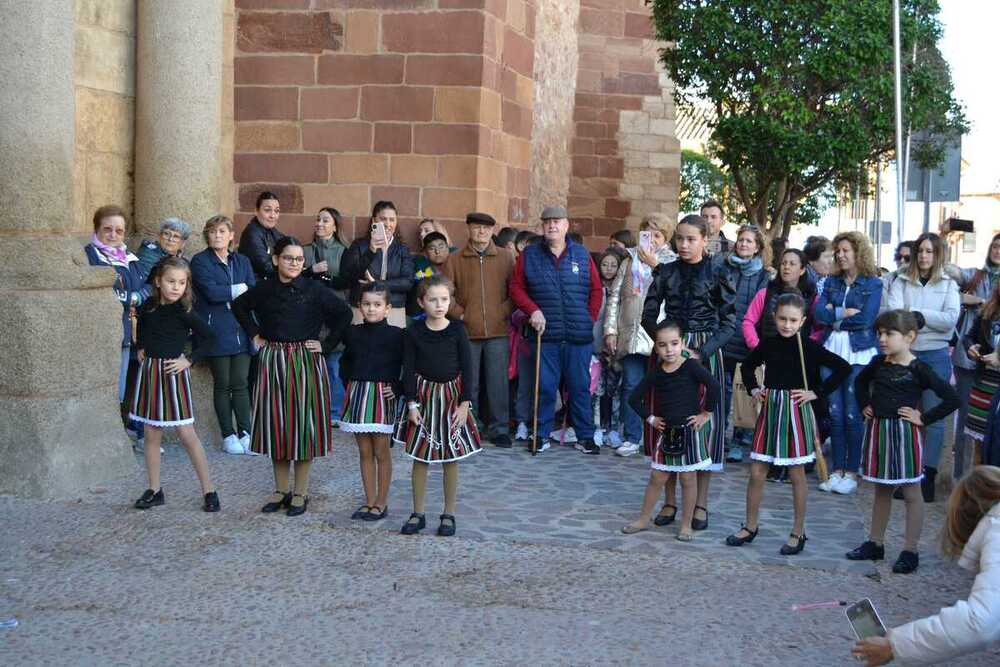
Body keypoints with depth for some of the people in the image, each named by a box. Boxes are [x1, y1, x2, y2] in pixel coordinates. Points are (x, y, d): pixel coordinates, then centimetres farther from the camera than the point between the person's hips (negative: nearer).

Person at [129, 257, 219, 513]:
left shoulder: (183, 313, -11)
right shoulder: (149, 306, 2)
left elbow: (211, 338, -10)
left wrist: (189, 360, -10)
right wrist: (140, 348, 11)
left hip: (173, 373, -5)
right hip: (149, 372, 5)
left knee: (187, 434, -4)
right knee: (151, 434, 9)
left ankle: (209, 491, 2)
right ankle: (154, 490, 19)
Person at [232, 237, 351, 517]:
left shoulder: (314, 290, -6)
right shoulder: (263, 290, 2)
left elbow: (344, 314, -2)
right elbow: (239, 306, 20)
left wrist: (326, 344, -6)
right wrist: (254, 335, 10)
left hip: (306, 362, -3)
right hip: (272, 360, 3)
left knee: (303, 423, 1)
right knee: (275, 423, 7)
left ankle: (300, 493, 10)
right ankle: (281, 490, 18)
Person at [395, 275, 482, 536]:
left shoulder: (457, 330, -4)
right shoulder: (413, 332, -4)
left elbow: (467, 368, -4)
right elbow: (408, 369, -3)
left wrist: (464, 403, -9)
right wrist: (412, 404, -9)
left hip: (451, 396, 0)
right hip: (423, 396, 0)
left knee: (451, 458, 5)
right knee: (419, 457, 5)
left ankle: (449, 514, 16)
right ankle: (417, 514, 15)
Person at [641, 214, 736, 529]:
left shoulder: (719, 274, -2)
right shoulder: (666, 273, 6)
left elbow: (729, 323, -4)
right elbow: (648, 315, 6)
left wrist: (701, 353, -14)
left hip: (706, 353, -2)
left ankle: (701, 504, 8)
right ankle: (669, 500, 12)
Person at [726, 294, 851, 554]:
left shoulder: (808, 347, -9)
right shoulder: (768, 344, 3)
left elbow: (843, 368, -13)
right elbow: (747, 366, 21)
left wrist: (816, 392, -12)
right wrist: (753, 389, 6)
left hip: (797, 412, -4)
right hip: (770, 410, 4)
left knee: (797, 474, 6)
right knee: (756, 472, 5)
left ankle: (798, 533, 16)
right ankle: (751, 526, 20)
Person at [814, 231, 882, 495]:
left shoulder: (872, 284, 1)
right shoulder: (832, 282, 12)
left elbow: (867, 318, -12)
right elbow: (819, 314, -1)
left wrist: (834, 314, -4)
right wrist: (846, 312, -11)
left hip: (859, 353, -4)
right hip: (832, 350, 4)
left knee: (853, 414, -4)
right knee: (835, 413, 3)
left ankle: (852, 473, 6)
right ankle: (837, 470, 12)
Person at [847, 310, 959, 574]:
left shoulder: (918, 369, -13)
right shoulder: (878, 363, 4)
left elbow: (951, 399, -17)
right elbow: (860, 382, 26)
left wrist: (923, 419, -15)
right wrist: (864, 406, 14)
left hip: (904, 433, -6)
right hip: (878, 430, 6)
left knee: (911, 492, 4)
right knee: (881, 490, 16)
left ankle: (910, 551, 10)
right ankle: (875, 544, 26)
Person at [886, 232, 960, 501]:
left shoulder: (948, 285, 6)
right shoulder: (901, 282, 7)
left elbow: (951, 319, -9)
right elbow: (894, 315, -9)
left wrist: (915, 313, -13)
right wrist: (928, 319, -19)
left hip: (936, 357, 0)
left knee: (934, 417, 1)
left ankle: (928, 476, 7)